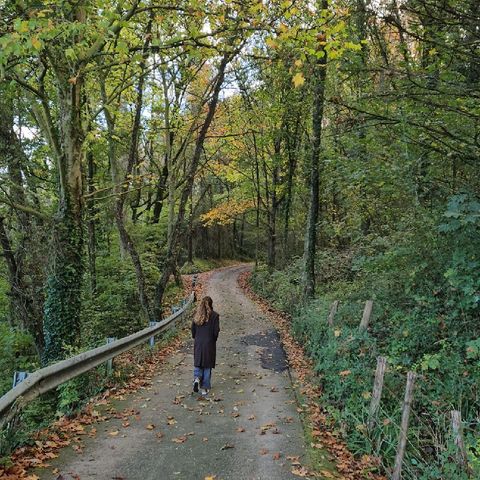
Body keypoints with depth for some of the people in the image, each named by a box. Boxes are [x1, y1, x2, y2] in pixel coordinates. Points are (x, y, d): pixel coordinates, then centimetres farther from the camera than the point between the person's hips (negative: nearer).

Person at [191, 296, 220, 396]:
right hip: (209, 344, -2)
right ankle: (204, 388, 13)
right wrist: (214, 339, 7)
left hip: (198, 343, 2)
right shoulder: (214, 315, -10)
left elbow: (193, 330, 3)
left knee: (198, 363, 15)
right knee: (207, 365, 8)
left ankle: (197, 378, -11)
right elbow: (216, 331, -11)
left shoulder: (197, 315, 0)